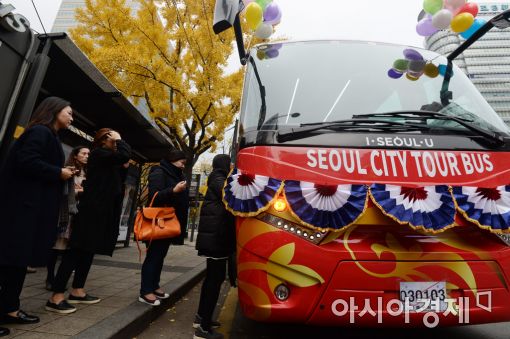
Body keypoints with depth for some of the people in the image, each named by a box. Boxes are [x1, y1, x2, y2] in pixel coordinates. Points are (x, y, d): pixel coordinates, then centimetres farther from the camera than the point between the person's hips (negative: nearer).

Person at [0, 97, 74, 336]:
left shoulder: (48, 135, 19)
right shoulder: (40, 132, -10)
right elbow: (26, 161, -23)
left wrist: (62, 174, 8)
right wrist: (58, 173, -13)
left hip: (31, 204, 10)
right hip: (22, 204, -10)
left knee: (19, 258, 12)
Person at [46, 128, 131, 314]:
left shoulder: (107, 159, 20)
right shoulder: (98, 153, -7)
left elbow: (116, 179, 22)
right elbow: (125, 154, -23)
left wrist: (123, 166, 8)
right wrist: (119, 140, -6)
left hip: (101, 210, 10)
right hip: (93, 210, -10)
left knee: (88, 250, 11)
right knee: (78, 249, -9)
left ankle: (77, 291, 19)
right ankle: (56, 297, -4)